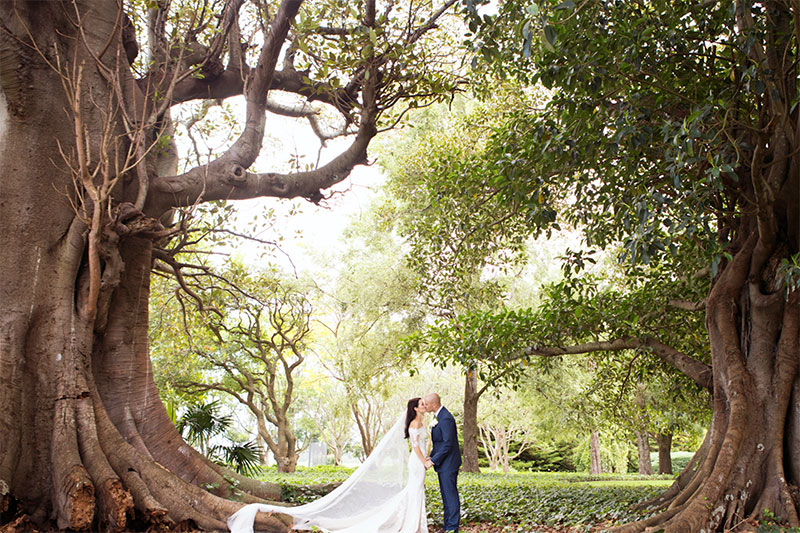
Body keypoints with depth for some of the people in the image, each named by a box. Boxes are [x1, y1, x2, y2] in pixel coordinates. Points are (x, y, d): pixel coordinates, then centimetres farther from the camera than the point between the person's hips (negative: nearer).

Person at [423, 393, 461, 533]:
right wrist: (431, 457, 7)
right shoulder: (438, 416, 12)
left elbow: (448, 444, -23)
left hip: (448, 463, -10)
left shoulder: (446, 418, -21)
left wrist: (433, 461, -18)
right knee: (446, 495, 15)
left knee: (450, 495, -3)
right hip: (443, 463, 10)